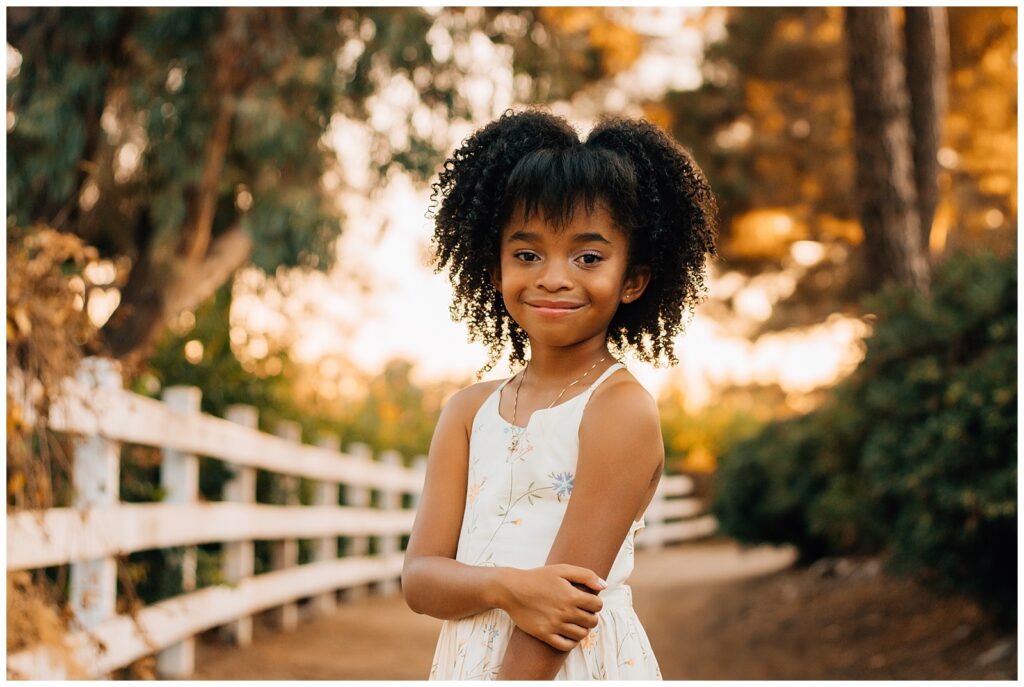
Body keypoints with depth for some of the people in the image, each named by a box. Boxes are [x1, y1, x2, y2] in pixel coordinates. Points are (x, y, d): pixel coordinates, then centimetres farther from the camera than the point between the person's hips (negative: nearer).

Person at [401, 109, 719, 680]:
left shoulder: (621, 409, -15)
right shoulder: (468, 411, 0)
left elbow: (569, 589, -19)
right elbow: (420, 577, -6)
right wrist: (505, 587, -23)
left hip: (582, 667, -4)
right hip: (467, 662, 4)